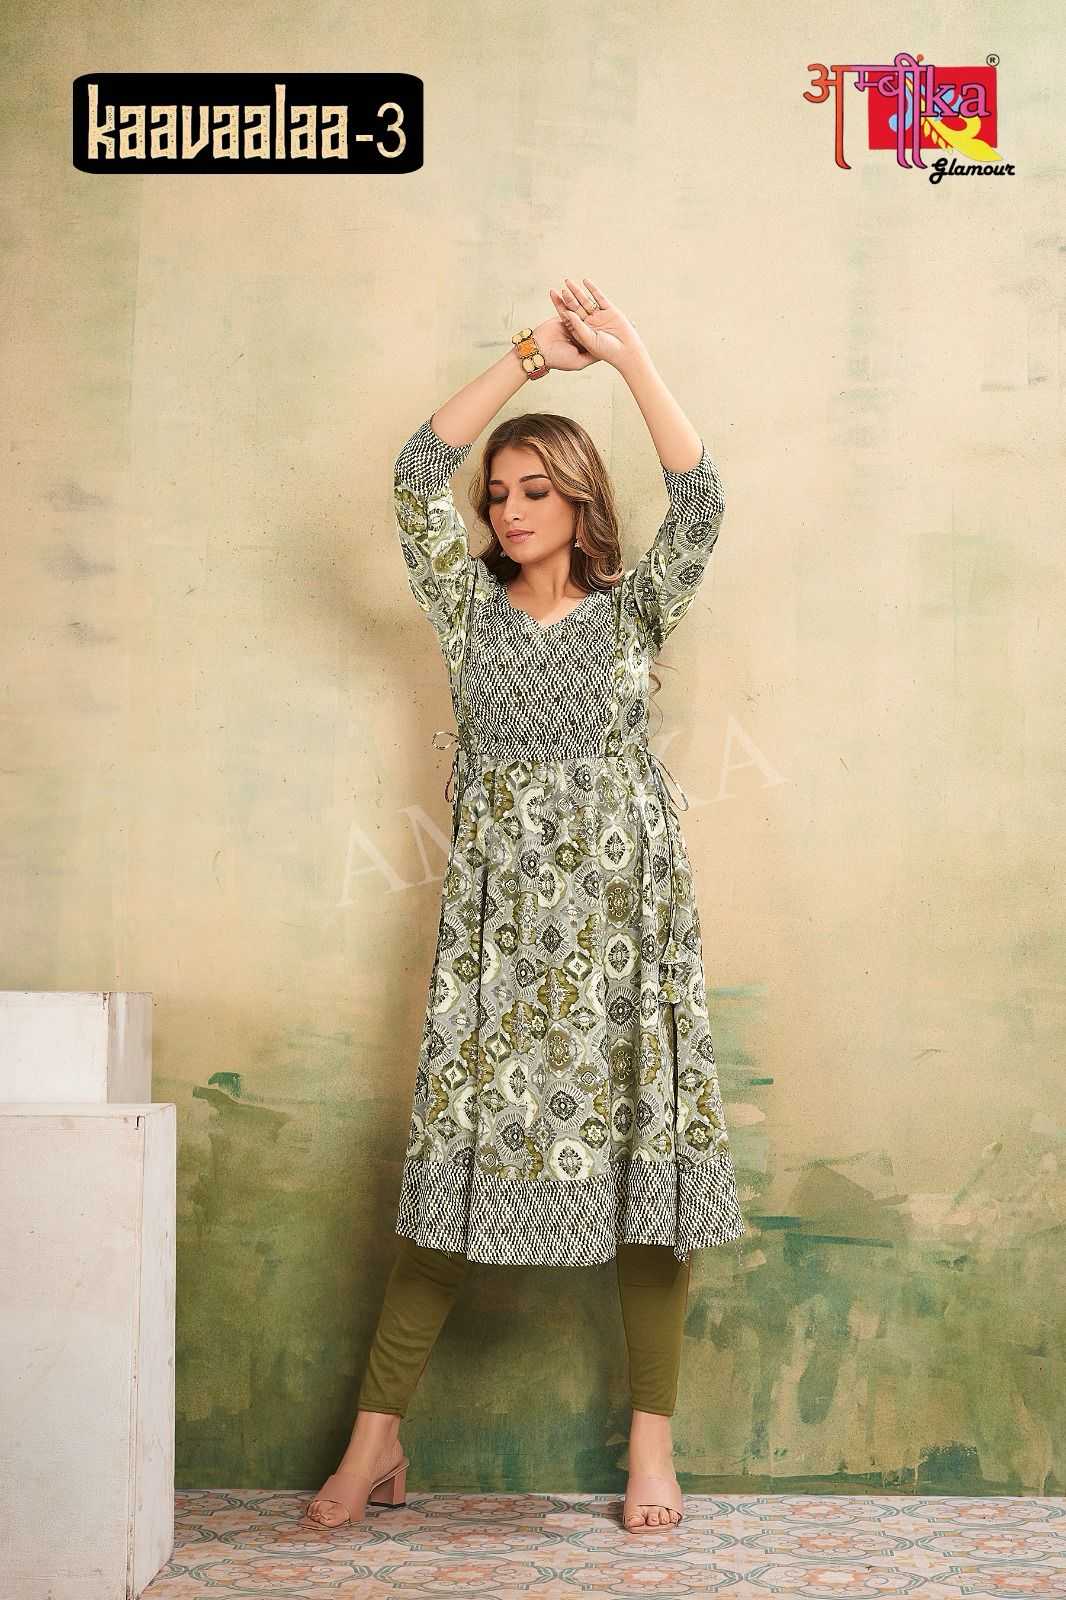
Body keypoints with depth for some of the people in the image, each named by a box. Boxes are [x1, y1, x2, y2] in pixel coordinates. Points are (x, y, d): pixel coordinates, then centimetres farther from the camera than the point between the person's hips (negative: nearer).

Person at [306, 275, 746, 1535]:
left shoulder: (633, 613, 7)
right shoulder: (469, 608, 10)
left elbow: (698, 502, -9)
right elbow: (417, 478, -1)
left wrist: (627, 355, -12)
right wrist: (528, 358, -5)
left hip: (621, 912, -1)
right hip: (497, 918, 1)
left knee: (644, 1153, -2)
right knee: (453, 1156, -2)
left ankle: (652, 1443, 6)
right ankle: (377, 1437, 5)